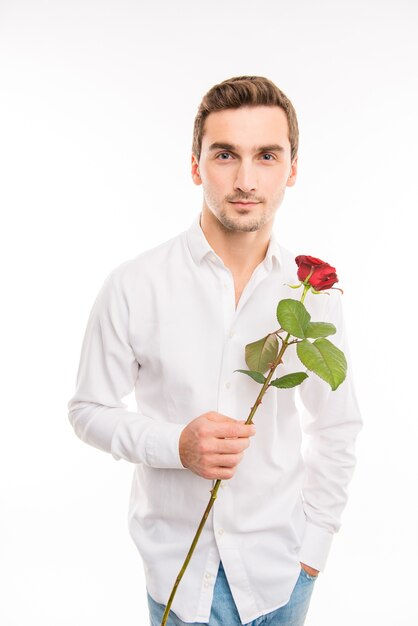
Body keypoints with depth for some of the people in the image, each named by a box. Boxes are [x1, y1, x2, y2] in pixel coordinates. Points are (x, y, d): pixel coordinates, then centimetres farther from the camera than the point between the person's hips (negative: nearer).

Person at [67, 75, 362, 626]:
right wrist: (176, 444, -21)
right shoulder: (133, 286, -14)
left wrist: (312, 548, 0)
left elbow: (337, 431, 3)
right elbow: (89, 409, -5)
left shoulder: (314, 292, -7)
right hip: (179, 561, -1)